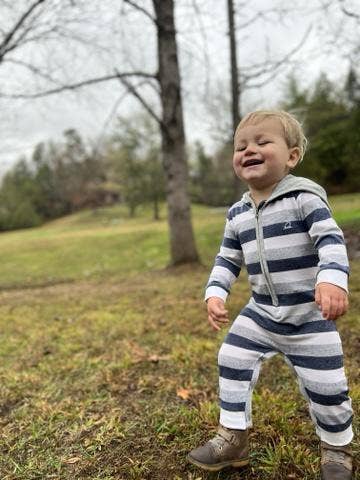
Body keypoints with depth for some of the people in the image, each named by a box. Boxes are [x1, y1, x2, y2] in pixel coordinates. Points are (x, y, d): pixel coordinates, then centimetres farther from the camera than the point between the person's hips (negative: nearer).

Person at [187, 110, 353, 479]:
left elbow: (331, 240, -22)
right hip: (260, 313, 5)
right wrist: (214, 294, -5)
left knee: (325, 386, 3)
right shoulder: (237, 213, 3)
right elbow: (227, 260, 9)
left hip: (309, 315, -5)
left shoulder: (304, 196, -14)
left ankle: (337, 449, 33)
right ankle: (232, 438, 22)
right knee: (232, 363, 2)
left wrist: (332, 279, -40)